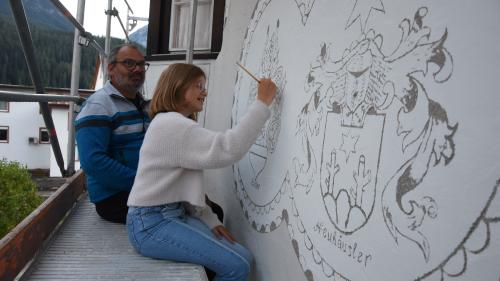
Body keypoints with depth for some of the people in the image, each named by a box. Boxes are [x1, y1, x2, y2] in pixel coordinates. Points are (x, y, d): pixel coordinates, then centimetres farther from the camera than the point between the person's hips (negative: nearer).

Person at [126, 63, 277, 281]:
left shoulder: (178, 126, 19)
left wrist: (210, 220, 5)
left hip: (175, 214, 10)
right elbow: (229, 149, -27)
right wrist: (262, 103, -22)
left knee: (243, 258, 1)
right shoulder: (170, 124, -15)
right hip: (151, 223, -10)